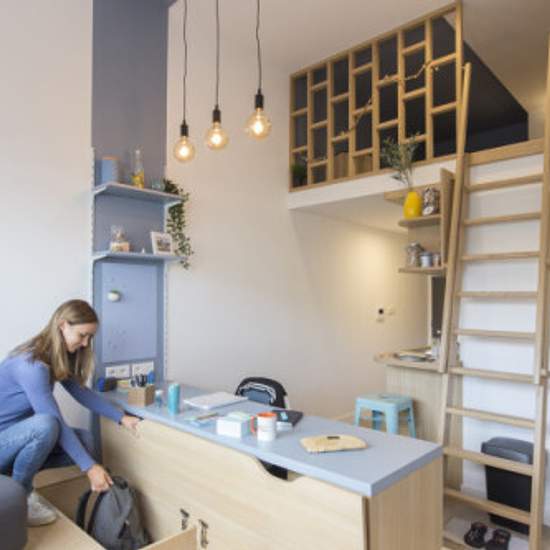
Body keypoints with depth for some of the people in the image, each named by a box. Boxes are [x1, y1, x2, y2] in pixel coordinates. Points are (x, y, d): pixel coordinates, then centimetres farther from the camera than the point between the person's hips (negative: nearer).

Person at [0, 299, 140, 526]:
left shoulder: (59, 356, -2)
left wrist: (121, 417, -4)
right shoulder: (31, 364, -30)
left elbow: (81, 392, 5)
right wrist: (89, 467, -26)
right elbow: (55, 422, -29)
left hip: (20, 435, 8)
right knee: (45, 425, -35)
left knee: (84, 440, -7)